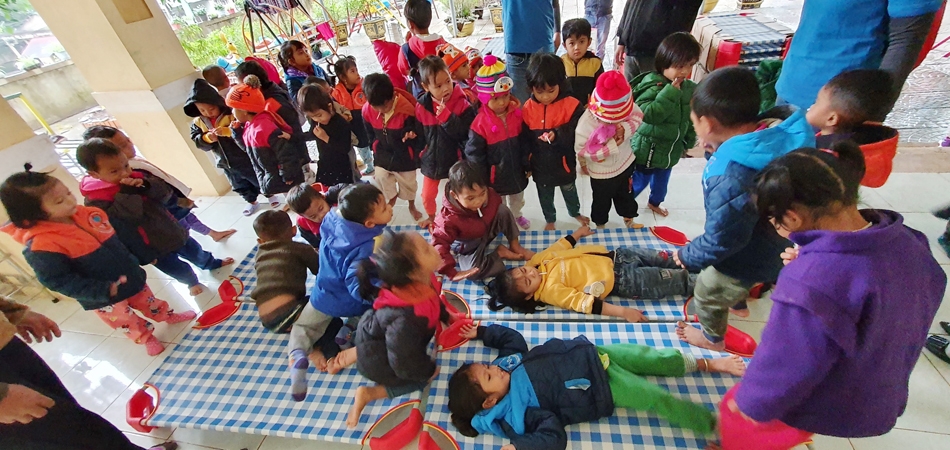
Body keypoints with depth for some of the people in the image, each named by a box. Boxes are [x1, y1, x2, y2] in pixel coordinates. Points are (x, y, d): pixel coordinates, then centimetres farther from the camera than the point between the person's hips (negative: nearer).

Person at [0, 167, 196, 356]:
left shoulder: (87, 214, -9)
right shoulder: (41, 247, -27)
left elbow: (118, 240, 6)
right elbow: (59, 281, -23)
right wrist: (105, 290, -31)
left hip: (131, 277, 5)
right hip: (102, 298, -5)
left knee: (149, 302, 27)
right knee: (127, 321, 19)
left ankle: (167, 315, 52)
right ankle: (146, 338, 43)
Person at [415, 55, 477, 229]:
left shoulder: (462, 104, -19)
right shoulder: (421, 106, -10)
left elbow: (466, 134, -28)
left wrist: (446, 117, -34)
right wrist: (420, 155, -4)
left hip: (455, 161, -3)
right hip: (431, 160, 3)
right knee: (427, 196, 20)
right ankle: (431, 216, 50)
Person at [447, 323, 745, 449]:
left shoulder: (508, 360, -4)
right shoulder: (517, 413, -19)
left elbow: (512, 337, 12)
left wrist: (480, 332, 4)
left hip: (591, 353, 5)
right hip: (602, 388, -5)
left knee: (649, 357, 3)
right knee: (657, 400, -7)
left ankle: (705, 363, 25)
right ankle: (717, 423, 14)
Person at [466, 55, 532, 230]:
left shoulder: (517, 114, -11)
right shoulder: (481, 123, -24)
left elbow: (525, 142, 0)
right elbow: (473, 153, -18)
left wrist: (526, 165, 3)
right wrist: (483, 179, -14)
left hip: (517, 172, 5)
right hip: (495, 177, -4)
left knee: (517, 199, 31)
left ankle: (516, 215, 59)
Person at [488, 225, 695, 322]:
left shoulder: (538, 260, -6)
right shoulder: (550, 290, -23)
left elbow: (562, 245, 11)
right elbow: (585, 303, -25)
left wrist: (579, 232, 19)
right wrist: (623, 311, -28)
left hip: (614, 256, 6)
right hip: (622, 281, -6)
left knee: (661, 258, 13)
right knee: (677, 281, -1)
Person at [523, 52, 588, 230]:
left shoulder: (571, 105, -17)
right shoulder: (528, 108, -10)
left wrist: (558, 135, -37)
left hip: (564, 163, -1)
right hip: (540, 165, 2)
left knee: (569, 190, 25)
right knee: (545, 196, 22)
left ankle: (575, 212, 54)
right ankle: (550, 219, 48)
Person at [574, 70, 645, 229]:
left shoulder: (626, 106, -24)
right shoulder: (586, 123, -37)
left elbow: (638, 116, -7)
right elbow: (582, 150, -31)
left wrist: (626, 128, -30)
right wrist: (612, 145, -33)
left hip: (625, 162, 5)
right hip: (601, 172, -4)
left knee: (626, 193, 30)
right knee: (602, 201, 22)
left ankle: (629, 219, 59)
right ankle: (601, 225, 52)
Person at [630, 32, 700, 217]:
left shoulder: (689, 88, -1)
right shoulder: (652, 86, -24)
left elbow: (691, 118, 11)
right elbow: (648, 114, -38)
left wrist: (688, 142, 15)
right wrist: (671, 92, -35)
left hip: (672, 148, 7)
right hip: (648, 148, -7)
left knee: (662, 180, 25)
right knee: (639, 181, 9)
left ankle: (655, 203, 52)